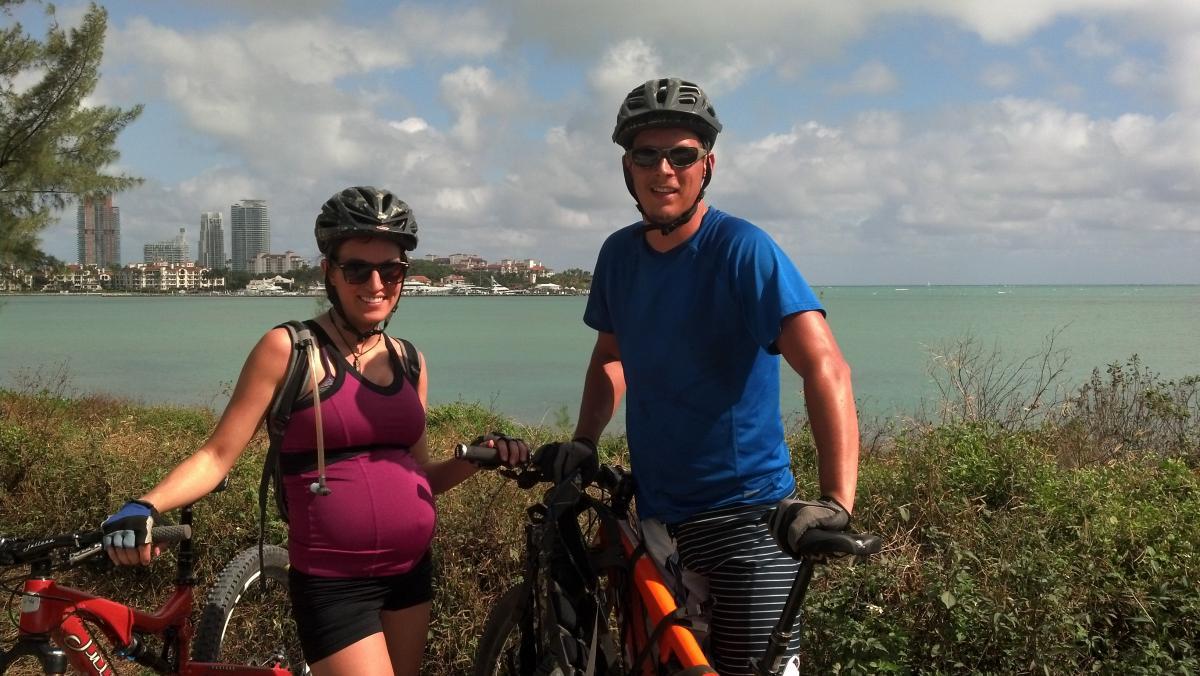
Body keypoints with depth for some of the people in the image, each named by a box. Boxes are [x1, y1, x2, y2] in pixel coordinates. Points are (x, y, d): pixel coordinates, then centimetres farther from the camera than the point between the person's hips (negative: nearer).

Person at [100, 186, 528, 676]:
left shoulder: (408, 361, 7)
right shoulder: (289, 350, -9)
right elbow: (218, 455, -8)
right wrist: (146, 506, -23)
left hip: (410, 573, 6)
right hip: (333, 586, -6)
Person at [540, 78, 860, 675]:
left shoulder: (741, 249, -16)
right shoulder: (620, 254, 2)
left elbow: (825, 367, -27)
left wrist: (835, 502, -38)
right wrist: (583, 441, 4)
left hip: (745, 520, -6)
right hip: (655, 516, 6)